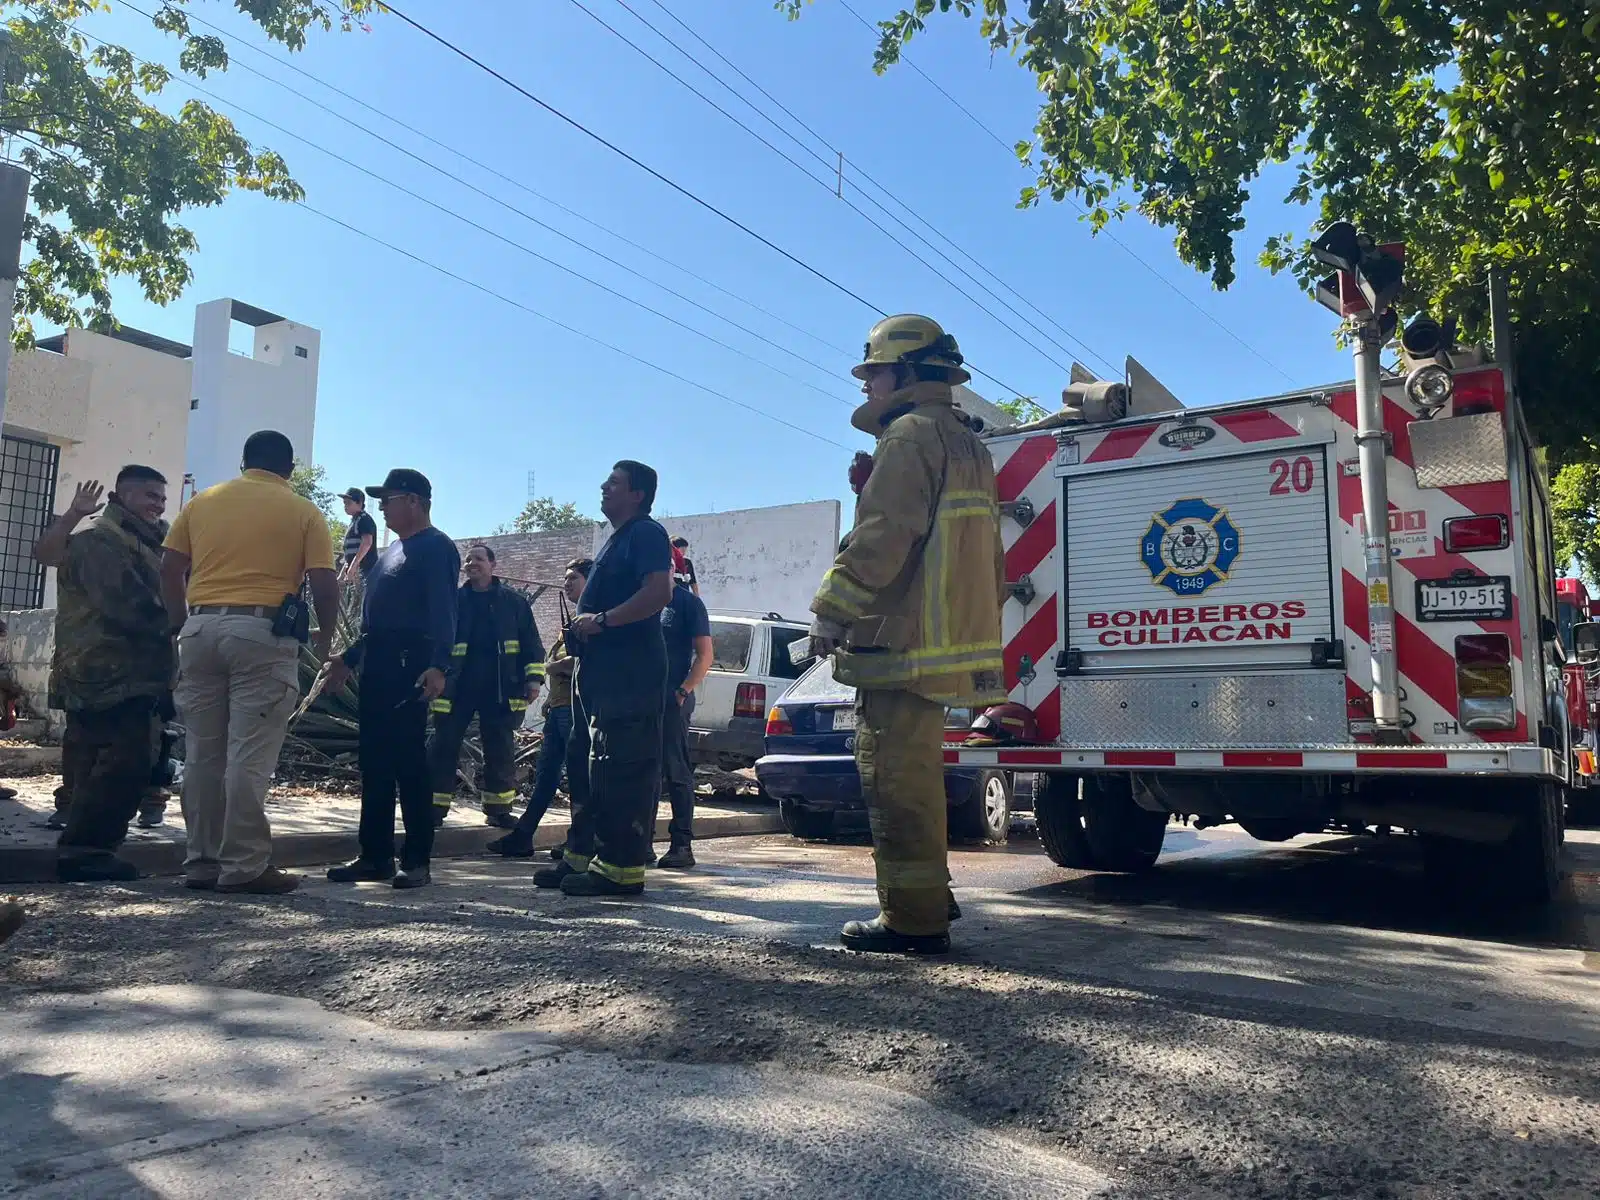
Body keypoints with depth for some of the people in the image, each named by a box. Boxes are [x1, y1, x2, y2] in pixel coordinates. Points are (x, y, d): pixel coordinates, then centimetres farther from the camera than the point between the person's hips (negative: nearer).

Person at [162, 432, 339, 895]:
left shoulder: (202, 502, 13)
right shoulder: (303, 512, 3)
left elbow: (170, 569, 9)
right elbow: (324, 583, -4)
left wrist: (183, 623, 18)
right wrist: (324, 636, 10)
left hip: (201, 628, 4)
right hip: (263, 633, -4)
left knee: (201, 754, 10)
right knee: (249, 756, -3)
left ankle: (202, 861, 15)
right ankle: (244, 865, -1)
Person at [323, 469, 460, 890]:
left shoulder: (436, 548, -6)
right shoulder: (391, 551, 23)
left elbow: (442, 614, -18)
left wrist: (438, 666, -29)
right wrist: (349, 659, 26)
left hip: (409, 666, -9)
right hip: (376, 665, 9)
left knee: (408, 760, -8)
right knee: (373, 761, 9)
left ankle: (417, 860, -3)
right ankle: (375, 855, 15)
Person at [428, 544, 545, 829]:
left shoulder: (514, 602, 6)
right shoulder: (452, 601, 7)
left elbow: (530, 642, 6)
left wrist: (533, 678, -5)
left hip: (498, 690, 0)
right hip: (456, 688, 0)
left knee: (500, 751, 6)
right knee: (444, 747, 2)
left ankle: (498, 808, 16)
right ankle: (435, 806, 10)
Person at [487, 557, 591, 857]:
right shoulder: (573, 615, 21)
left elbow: (581, 661, -20)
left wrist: (551, 666, -5)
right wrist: (551, 695, 16)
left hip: (575, 707, -10)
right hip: (559, 706, 10)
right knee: (546, 773, 12)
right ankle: (522, 836, 17)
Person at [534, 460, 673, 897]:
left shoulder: (646, 533, -7)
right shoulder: (617, 539, 24)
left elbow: (658, 593, -21)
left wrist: (602, 620, -20)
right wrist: (582, 631, 15)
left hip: (630, 669, -11)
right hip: (600, 668, 11)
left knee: (622, 769, -10)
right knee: (585, 765, 13)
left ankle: (621, 867, -7)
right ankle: (582, 855, 20)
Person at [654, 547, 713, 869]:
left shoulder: (688, 603, -2)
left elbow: (704, 655, -5)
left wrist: (683, 691, -15)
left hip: (672, 701, -7)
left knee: (676, 771, -6)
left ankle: (682, 845, -3)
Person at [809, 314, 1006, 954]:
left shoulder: (911, 434, -9)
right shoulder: (968, 445, 23)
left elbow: (882, 536, -20)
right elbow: (987, 555, 25)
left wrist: (831, 610, -14)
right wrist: (976, 616, 28)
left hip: (901, 640, -10)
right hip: (952, 637, 10)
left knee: (896, 776, -7)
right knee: (915, 773, 18)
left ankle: (911, 918, -3)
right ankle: (928, 897, 26)